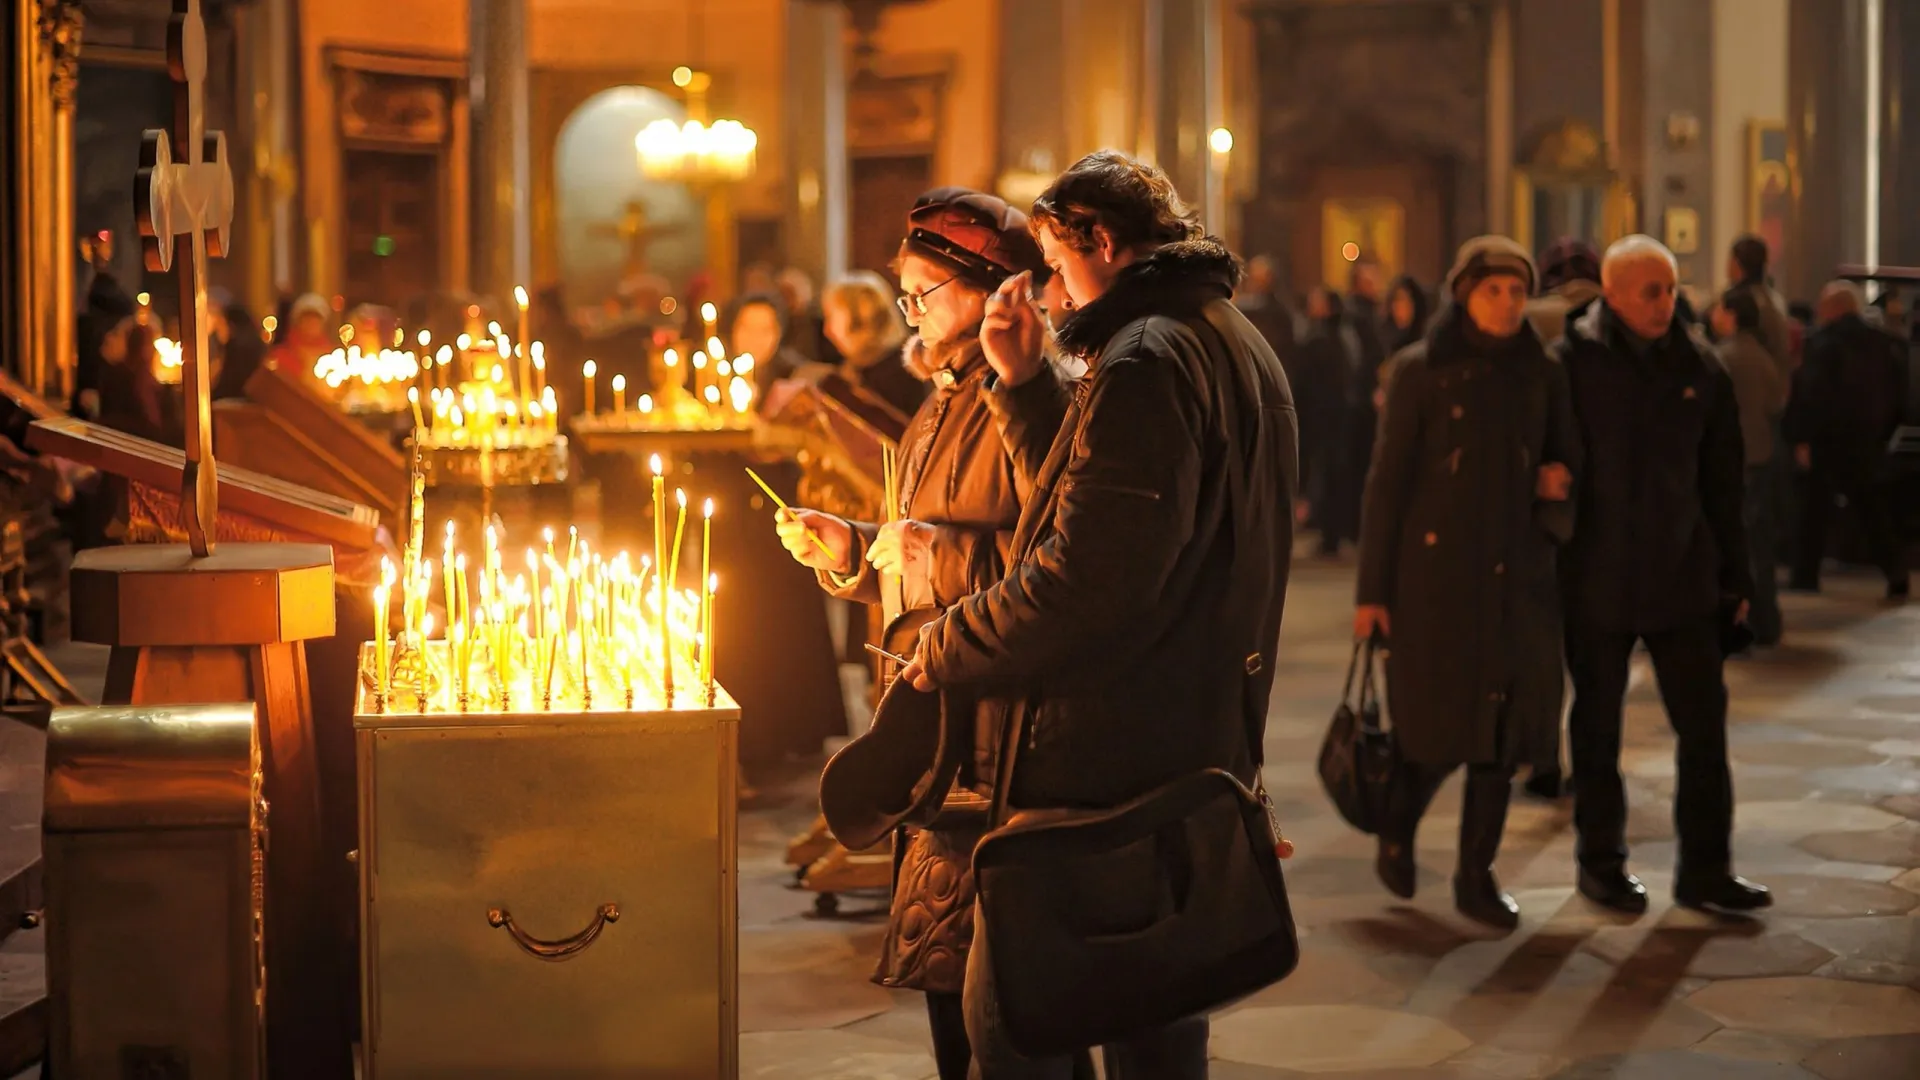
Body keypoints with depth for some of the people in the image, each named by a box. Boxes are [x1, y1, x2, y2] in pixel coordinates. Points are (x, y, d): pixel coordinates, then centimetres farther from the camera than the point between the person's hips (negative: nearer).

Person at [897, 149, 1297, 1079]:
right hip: (1202, 740, 11)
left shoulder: (1146, 361, -17)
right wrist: (1027, 384, 11)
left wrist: (947, 647, -12)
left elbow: (1090, 575, -24)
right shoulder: (1235, 342, 17)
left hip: (1109, 751, -11)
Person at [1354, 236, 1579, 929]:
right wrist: (1372, 590, -7)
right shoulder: (1424, 373, -4)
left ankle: (1477, 874, 13)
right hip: (1436, 570, -3)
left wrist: (1560, 478, -7)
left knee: (1501, 721, 2)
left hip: (1518, 575, 3)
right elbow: (1386, 483, -4)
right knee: (1437, 723, -1)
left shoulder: (1542, 375, 7)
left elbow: (1565, 458, 19)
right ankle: (1398, 827, 28)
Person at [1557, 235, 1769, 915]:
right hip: (1595, 582, -3)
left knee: (1704, 724, 3)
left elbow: (1723, 483, 10)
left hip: (1682, 578, 3)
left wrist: (1736, 576, 11)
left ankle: (1705, 870, 13)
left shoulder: (1698, 369, 4)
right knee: (1597, 729, 9)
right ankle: (1601, 864, 23)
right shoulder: (1572, 363, -8)